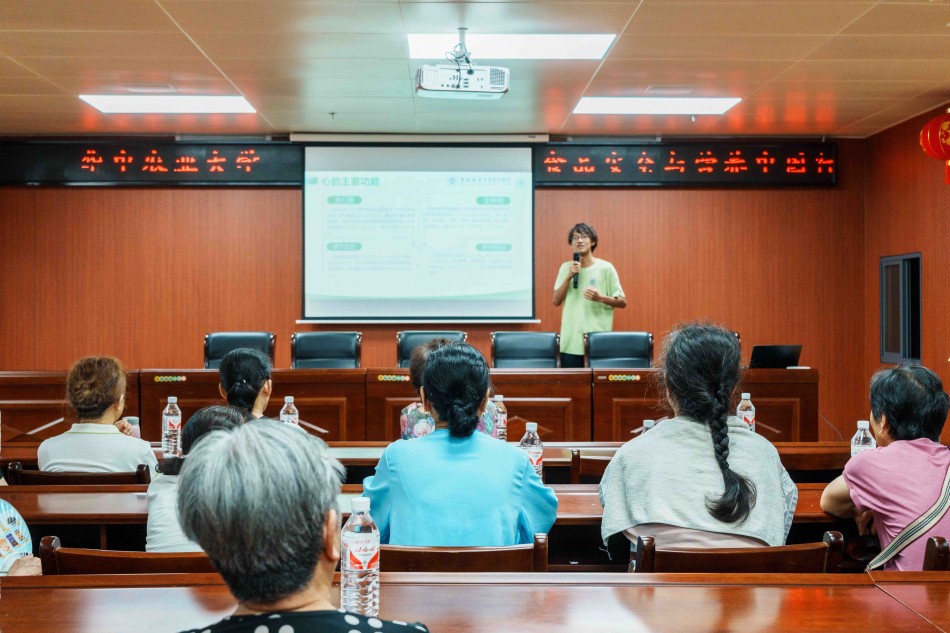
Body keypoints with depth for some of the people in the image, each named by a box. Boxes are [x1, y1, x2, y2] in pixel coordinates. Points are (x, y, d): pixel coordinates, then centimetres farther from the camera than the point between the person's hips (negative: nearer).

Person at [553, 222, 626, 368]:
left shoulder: (605, 268, -1)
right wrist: (569, 277, -9)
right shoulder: (566, 267, 9)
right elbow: (556, 301, 3)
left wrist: (600, 298, -16)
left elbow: (622, 302, 1)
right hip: (571, 340, 2)